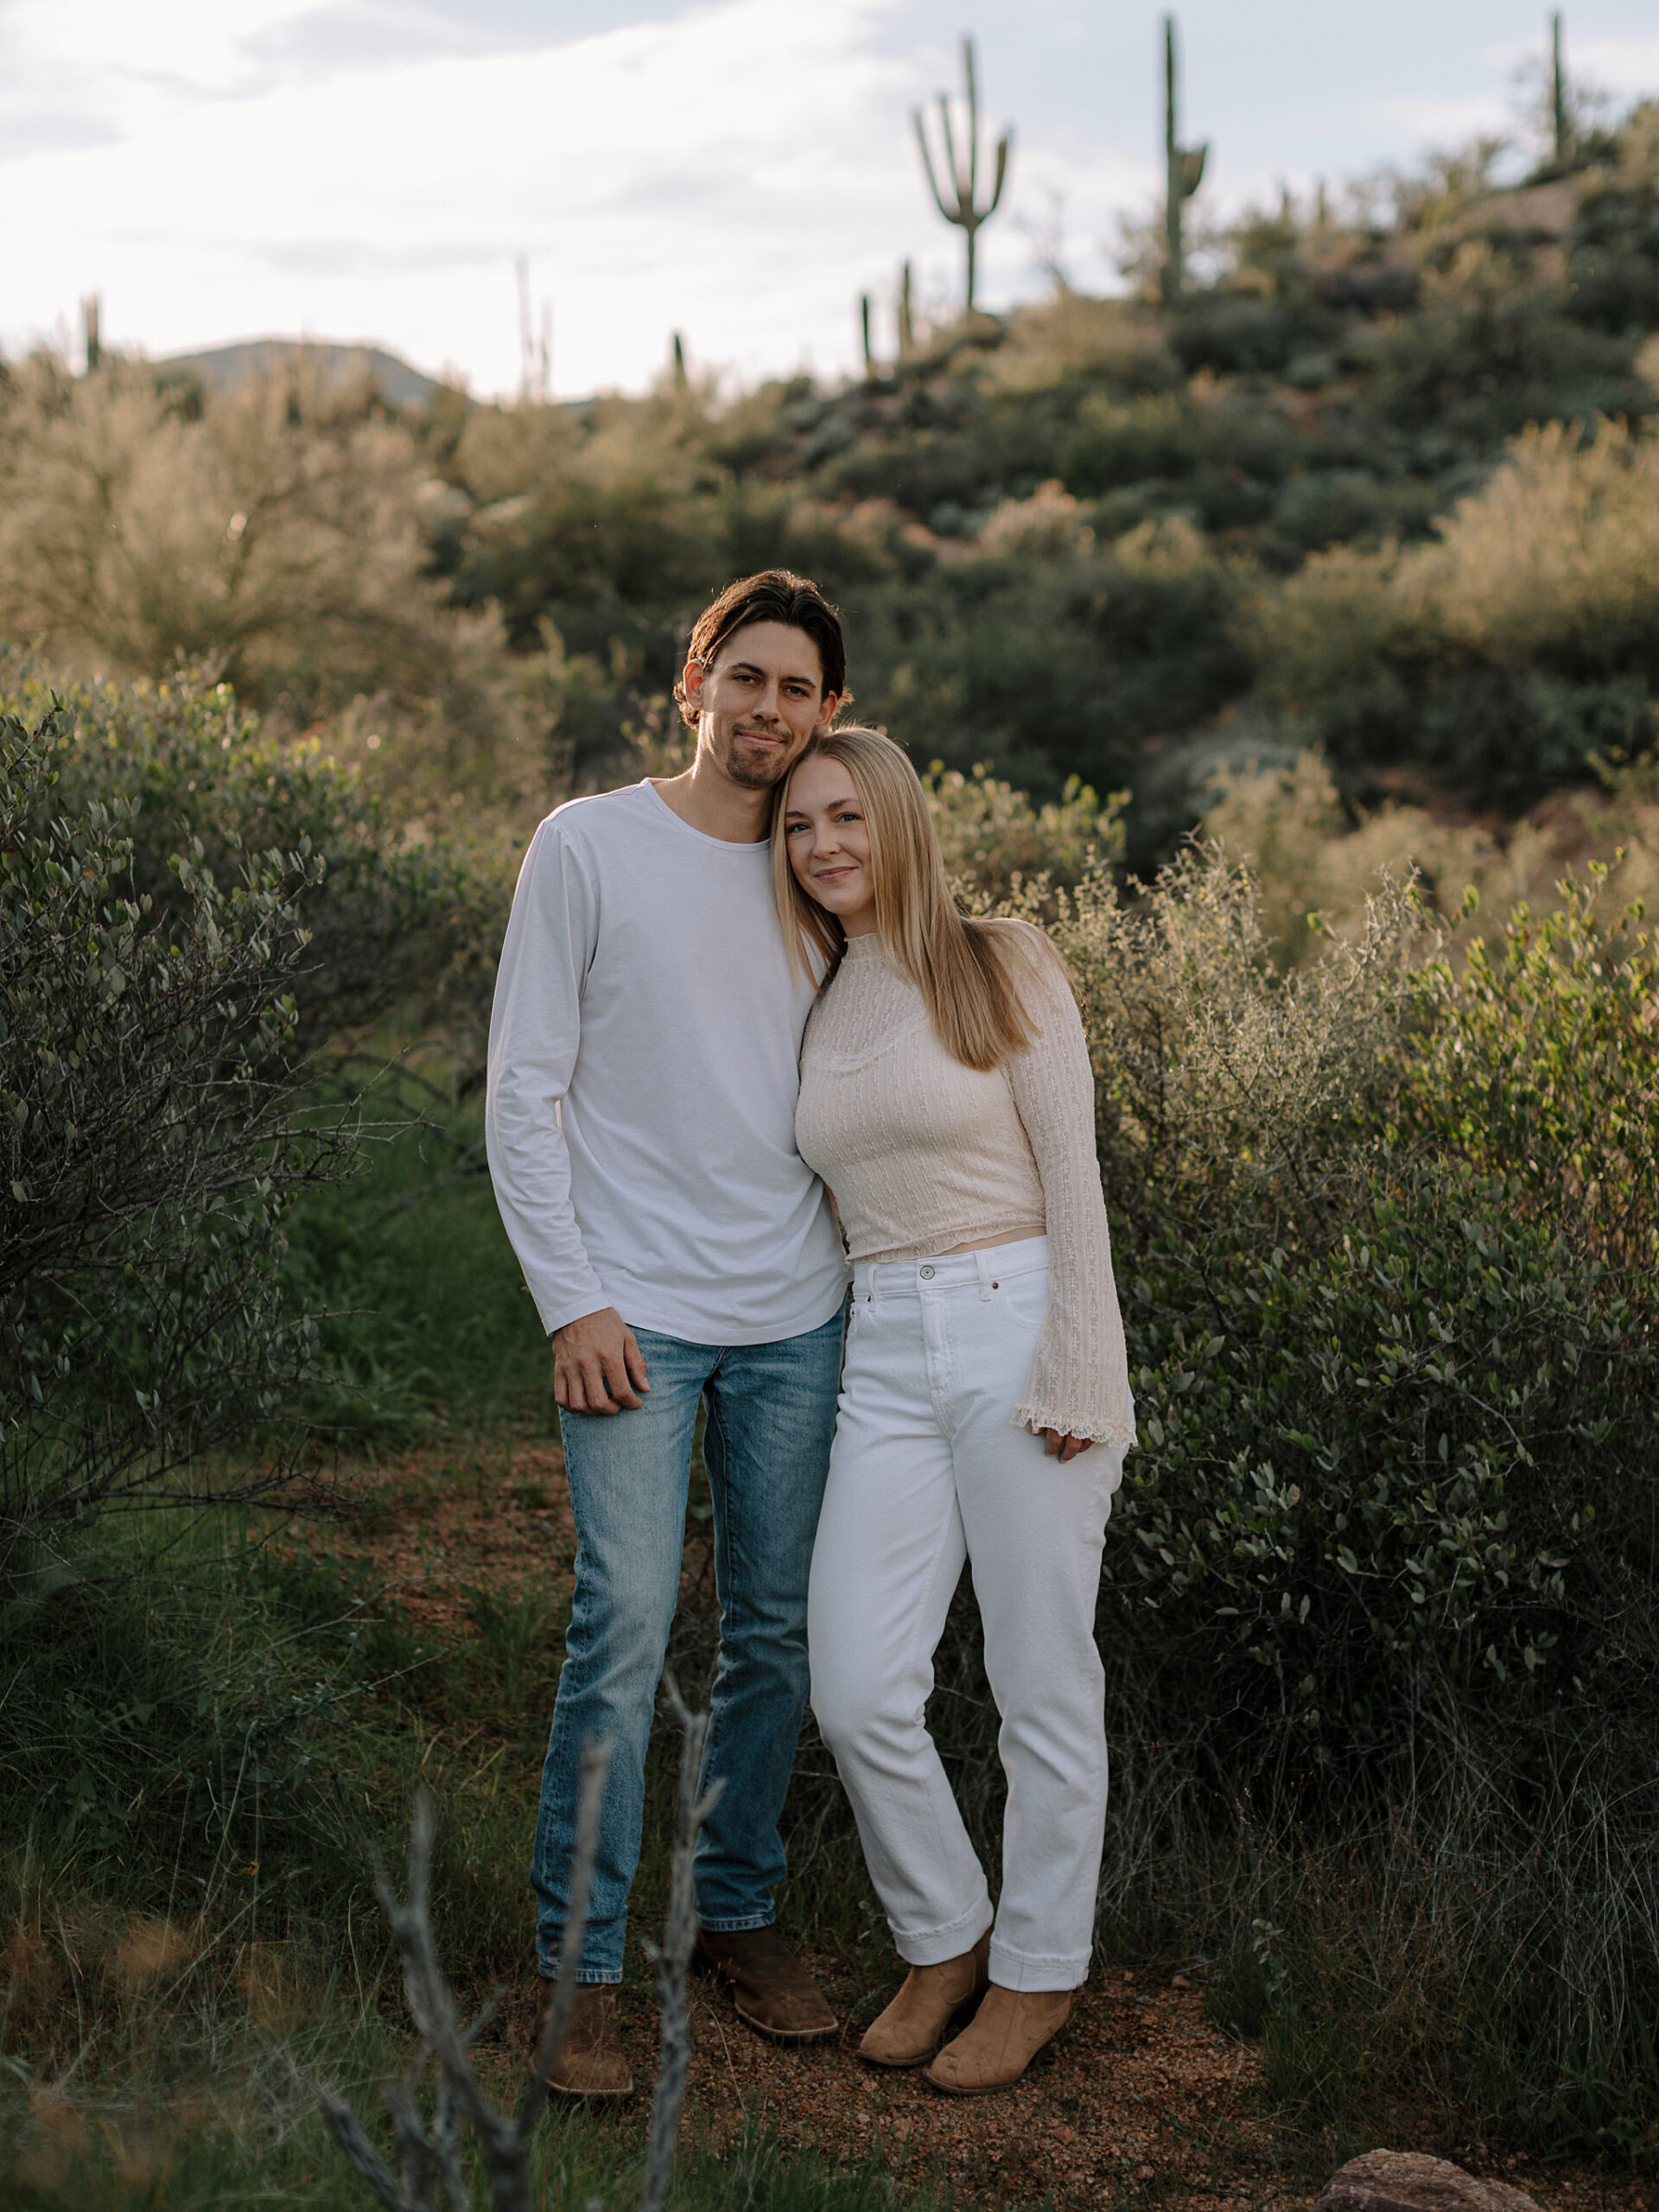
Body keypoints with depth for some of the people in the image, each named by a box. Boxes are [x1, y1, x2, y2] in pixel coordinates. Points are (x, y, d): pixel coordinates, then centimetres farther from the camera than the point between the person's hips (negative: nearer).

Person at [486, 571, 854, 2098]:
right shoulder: (590, 845, -2)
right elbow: (525, 1090, -3)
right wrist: (572, 1300, -9)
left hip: (797, 1316, 4)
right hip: (637, 1311, -4)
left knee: (779, 1628, 10)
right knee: (625, 1629, -9)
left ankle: (738, 1912, 26)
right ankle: (580, 1970, 4)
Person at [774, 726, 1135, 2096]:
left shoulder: (1002, 967, -2)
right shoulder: (810, 1005, 13)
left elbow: (1073, 1174, -6)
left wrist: (1077, 1370, -13)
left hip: (1018, 1327, -5)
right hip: (885, 1359, 5)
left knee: (1042, 1682, 5)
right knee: (858, 1691, -1)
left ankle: (1040, 1970, 23)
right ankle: (946, 1938, 23)